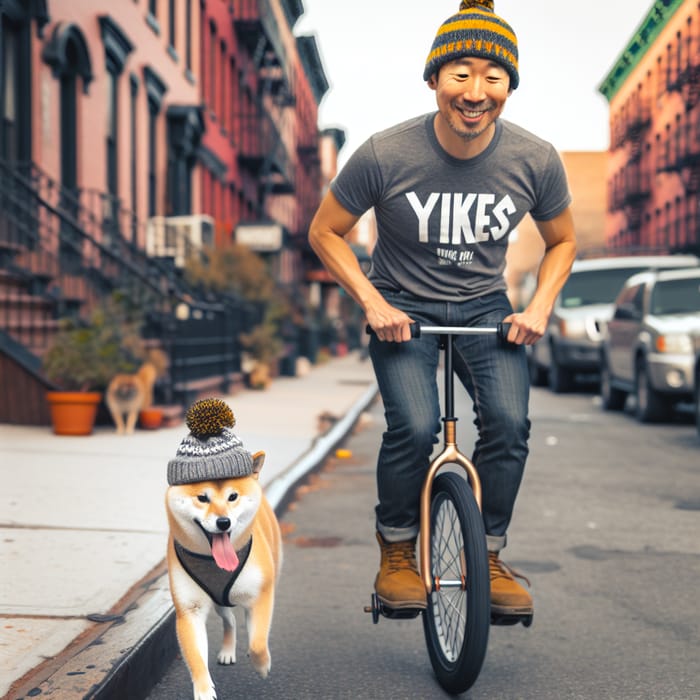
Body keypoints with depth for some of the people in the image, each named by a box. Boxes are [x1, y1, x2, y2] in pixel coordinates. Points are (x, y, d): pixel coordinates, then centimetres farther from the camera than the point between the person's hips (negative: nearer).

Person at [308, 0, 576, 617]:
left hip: (485, 309, 2)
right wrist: (372, 302, -16)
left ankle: (488, 559, 0)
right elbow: (325, 231, -5)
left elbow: (562, 241, 7)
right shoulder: (385, 155, -19)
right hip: (403, 310, -2)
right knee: (415, 427, -24)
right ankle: (397, 554, 0)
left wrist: (540, 307, -8)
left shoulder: (536, 160, -12)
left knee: (509, 422, -20)